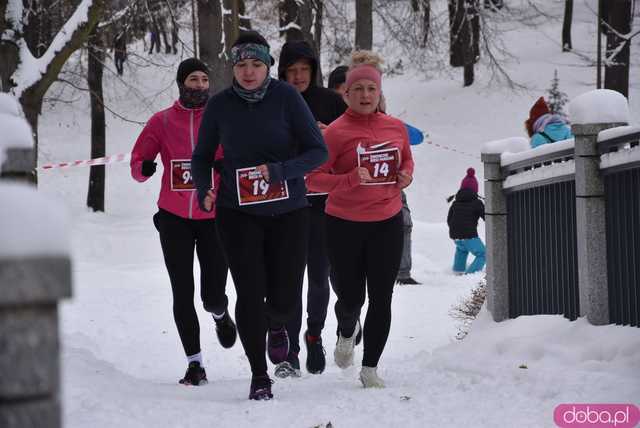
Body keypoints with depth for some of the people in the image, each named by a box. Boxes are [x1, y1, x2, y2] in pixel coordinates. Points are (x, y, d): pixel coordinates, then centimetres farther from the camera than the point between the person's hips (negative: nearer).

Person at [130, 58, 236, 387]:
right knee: (182, 294, -1)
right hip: (174, 218, 1)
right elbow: (138, 161, 4)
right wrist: (144, 168, -18)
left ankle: (221, 315, 36)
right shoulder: (162, 121, 2)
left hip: (214, 216, -1)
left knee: (212, 296, -2)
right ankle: (194, 363, 9)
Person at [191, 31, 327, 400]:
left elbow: (318, 151, -7)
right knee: (250, 294, -7)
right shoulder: (220, 105, -2)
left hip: (288, 212, 0)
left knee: (285, 298, 0)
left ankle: (277, 325, 39)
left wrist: (279, 171, -22)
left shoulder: (286, 97, -7)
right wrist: (204, 190, -9)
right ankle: (259, 376, 9)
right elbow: (202, 157, 10)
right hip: (239, 214, 0)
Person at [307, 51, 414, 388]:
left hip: (387, 223, 3)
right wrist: (351, 180, -23)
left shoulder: (396, 128, 3)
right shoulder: (336, 132, -10)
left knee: (381, 299, -1)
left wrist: (406, 175, 0)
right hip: (345, 224, -3)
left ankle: (370, 367, 11)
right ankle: (347, 333, 41)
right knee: (350, 298, 4)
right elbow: (313, 178, -10)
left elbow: (406, 159, 22)